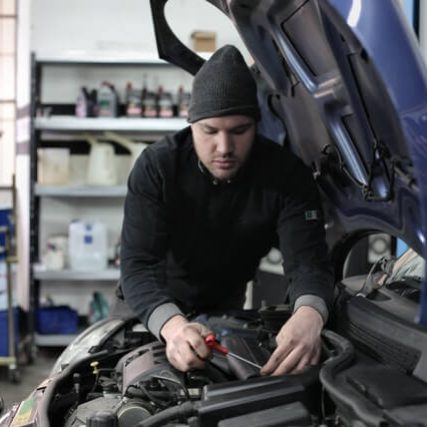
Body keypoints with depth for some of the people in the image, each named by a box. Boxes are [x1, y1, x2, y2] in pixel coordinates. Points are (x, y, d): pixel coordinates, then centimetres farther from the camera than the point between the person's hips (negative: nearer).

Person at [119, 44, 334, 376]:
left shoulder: (287, 175, -27)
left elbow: (308, 260, -34)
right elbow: (139, 265, -38)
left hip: (226, 305, 2)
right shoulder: (156, 167, -30)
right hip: (156, 307, -1)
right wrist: (172, 324, -60)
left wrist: (309, 317, -60)